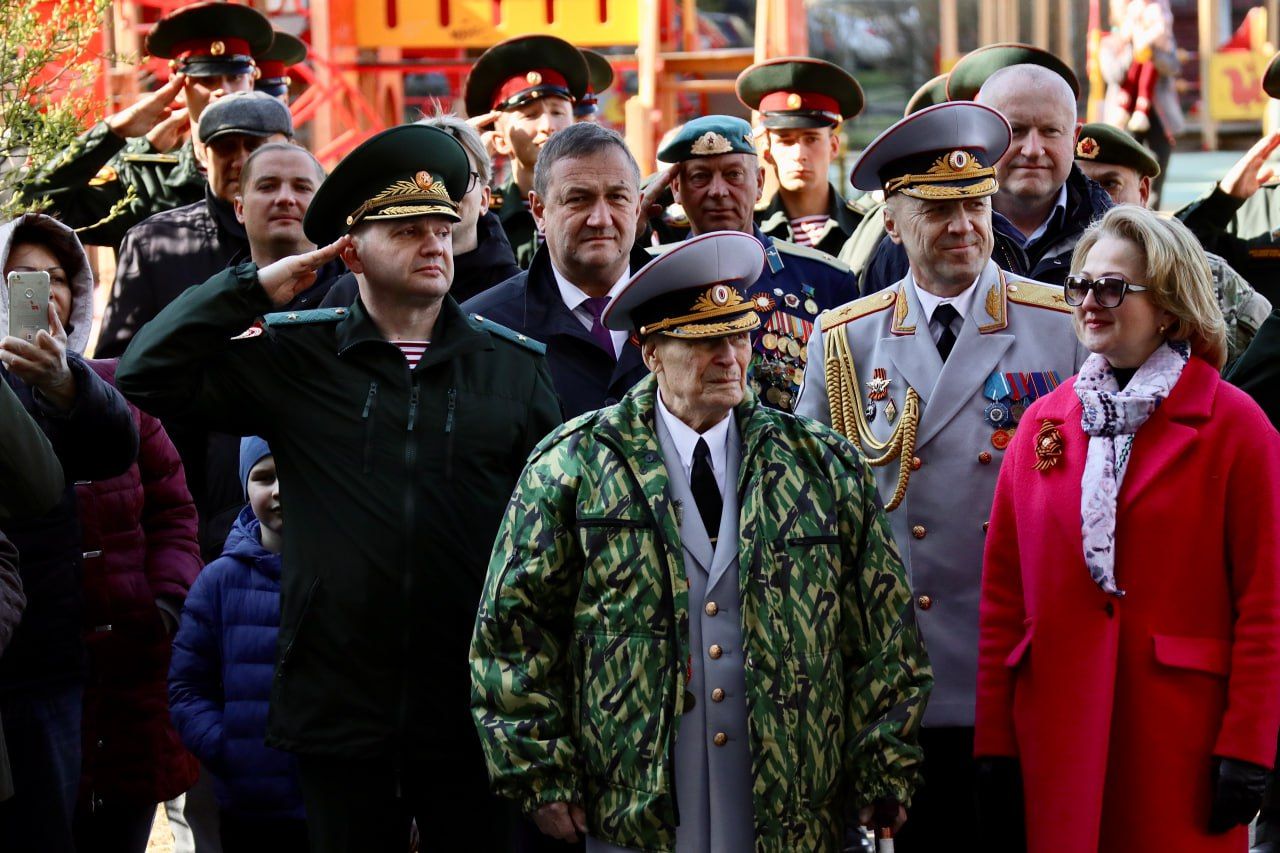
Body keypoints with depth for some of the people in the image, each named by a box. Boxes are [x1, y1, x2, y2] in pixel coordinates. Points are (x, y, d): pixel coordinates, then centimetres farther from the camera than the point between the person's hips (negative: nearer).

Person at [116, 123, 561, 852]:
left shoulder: (518, 366, 6)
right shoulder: (295, 359, 5)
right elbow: (147, 377, 0)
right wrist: (254, 290, -4)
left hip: (478, 711, 0)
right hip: (342, 709, 0)